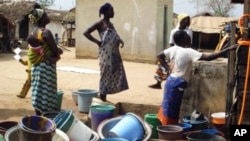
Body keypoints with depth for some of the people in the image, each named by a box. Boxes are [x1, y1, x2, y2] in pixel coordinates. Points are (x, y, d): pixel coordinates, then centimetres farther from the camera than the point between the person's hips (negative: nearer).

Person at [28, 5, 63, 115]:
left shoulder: (34, 32, 9)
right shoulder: (46, 32, -17)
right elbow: (56, 51, -18)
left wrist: (56, 51, 11)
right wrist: (60, 51, 6)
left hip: (36, 65, 8)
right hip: (46, 65, -8)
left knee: (37, 90, 12)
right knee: (46, 92, -2)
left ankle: (38, 116, 20)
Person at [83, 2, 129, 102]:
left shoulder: (111, 24, 17)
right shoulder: (100, 24, -6)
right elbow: (86, 33, -10)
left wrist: (120, 41, 5)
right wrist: (97, 42, -13)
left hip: (114, 55, 8)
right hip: (106, 55, -8)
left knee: (115, 76, 10)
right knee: (105, 76, -3)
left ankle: (105, 99, 19)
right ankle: (102, 99, 5)